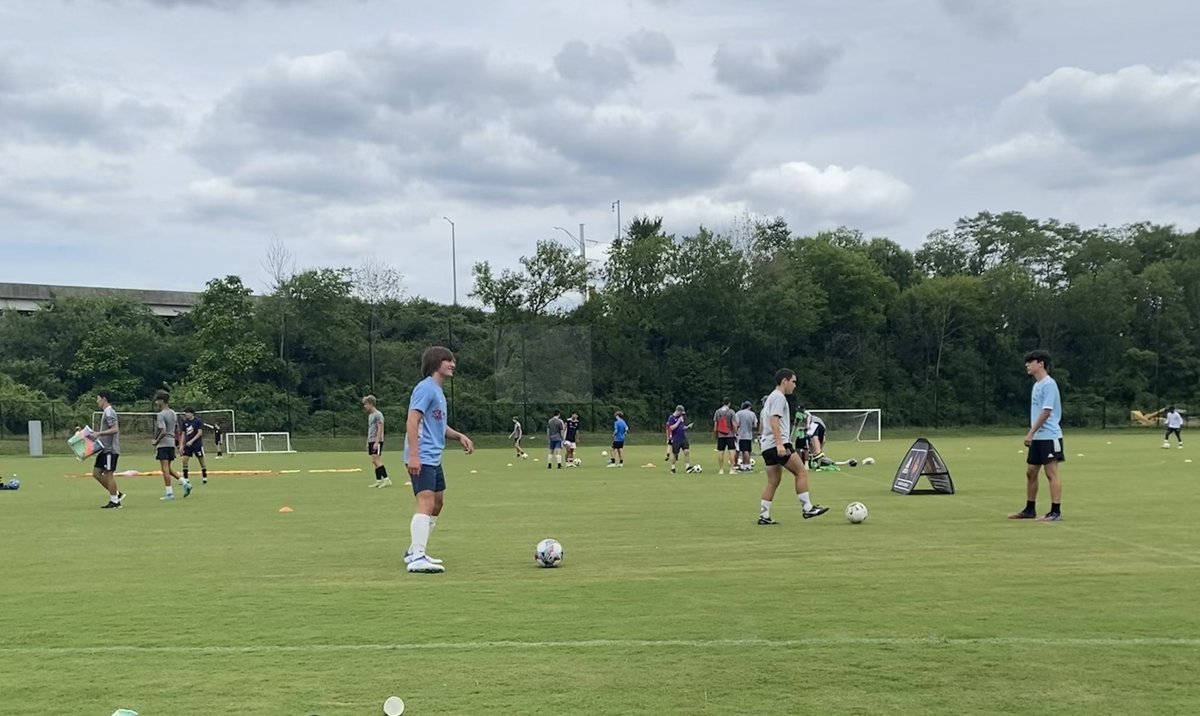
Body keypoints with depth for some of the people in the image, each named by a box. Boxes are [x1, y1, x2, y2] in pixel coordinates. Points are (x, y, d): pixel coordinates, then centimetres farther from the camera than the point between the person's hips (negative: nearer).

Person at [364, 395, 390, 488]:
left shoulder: (378, 414, -10)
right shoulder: (370, 415, 17)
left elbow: (380, 429, -16)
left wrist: (376, 442, -21)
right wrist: (367, 442, 19)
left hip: (377, 441, -9)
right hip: (371, 441, 9)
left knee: (376, 460, -13)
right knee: (374, 461, 7)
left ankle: (386, 479, -11)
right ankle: (378, 481, 9)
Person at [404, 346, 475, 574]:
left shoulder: (438, 391, 19)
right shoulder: (426, 388, -11)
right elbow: (412, 421, -19)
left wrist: (459, 436, 14)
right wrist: (413, 455, -26)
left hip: (434, 458, 11)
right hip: (422, 458, -11)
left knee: (437, 503, 17)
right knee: (426, 503, -19)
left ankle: (415, 551, 27)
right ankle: (417, 558, -23)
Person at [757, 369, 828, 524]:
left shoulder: (771, 397, 25)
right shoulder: (779, 397, -7)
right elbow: (774, 421, -18)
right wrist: (779, 444, -26)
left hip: (767, 447, 10)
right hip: (777, 444, -10)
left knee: (773, 481, 9)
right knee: (802, 472, -6)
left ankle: (764, 516, 5)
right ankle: (807, 508, -7)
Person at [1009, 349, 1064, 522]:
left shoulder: (1049, 384, -13)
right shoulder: (1036, 385, 15)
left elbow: (1046, 411, -19)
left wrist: (1031, 432, -19)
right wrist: (1032, 433, 16)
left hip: (1049, 436, -9)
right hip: (1037, 438, 9)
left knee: (1051, 473, -7)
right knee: (1030, 472, 12)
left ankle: (1056, 512, -4)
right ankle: (1030, 510, 21)